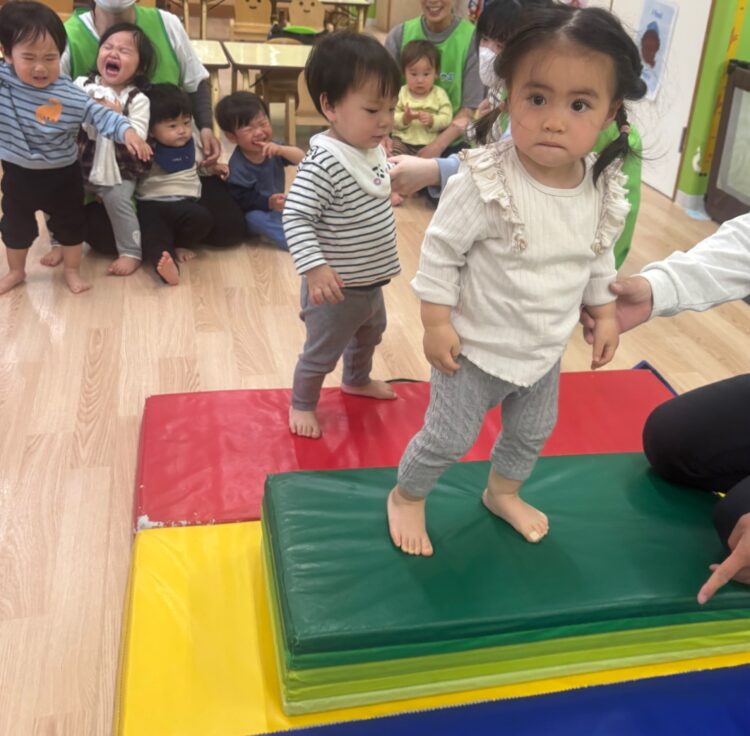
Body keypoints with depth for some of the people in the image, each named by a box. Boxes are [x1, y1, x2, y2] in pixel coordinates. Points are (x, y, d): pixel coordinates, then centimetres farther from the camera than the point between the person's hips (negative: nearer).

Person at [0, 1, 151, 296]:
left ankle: (71, 270, 38)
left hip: (63, 174, -1)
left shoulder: (71, 94, -16)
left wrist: (127, 131, -30)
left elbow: (99, 114, -15)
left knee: (70, 224, 16)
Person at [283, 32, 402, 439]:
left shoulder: (373, 149, -2)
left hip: (371, 281, 9)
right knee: (322, 351, 12)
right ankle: (302, 404, 36)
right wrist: (315, 268, -38)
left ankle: (357, 380, 59)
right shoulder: (325, 162, -30)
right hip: (339, 288, -9)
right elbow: (295, 218, -32)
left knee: (369, 334, 32)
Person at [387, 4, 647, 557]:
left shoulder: (605, 193, -11)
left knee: (532, 433, 25)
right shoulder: (487, 184, -28)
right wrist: (437, 324, -18)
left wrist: (605, 313, 11)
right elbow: (441, 252, -18)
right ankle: (406, 496, 37)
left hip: (545, 350, 6)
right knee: (448, 439, 8)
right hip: (476, 349, -5)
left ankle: (503, 492, 54)